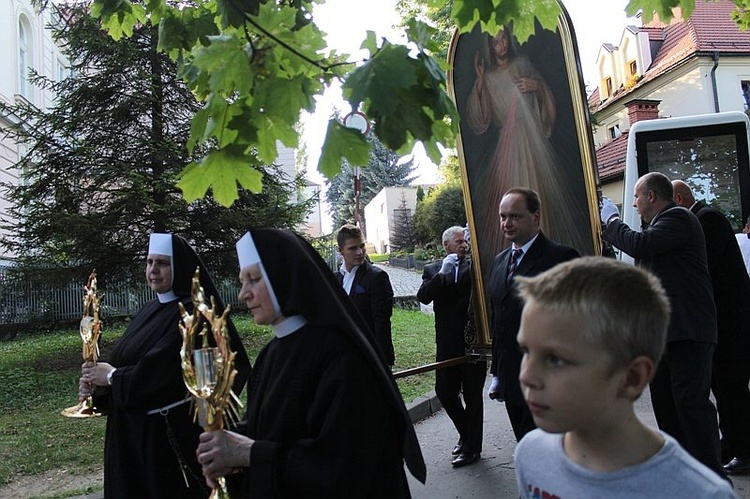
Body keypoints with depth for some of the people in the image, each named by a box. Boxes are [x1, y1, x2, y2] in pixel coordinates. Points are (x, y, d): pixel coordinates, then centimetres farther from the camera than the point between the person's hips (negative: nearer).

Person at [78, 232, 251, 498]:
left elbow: (162, 374, -24)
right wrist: (100, 386, -7)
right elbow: (131, 362, 11)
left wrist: (112, 376, -11)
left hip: (172, 433, -8)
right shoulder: (150, 310, 10)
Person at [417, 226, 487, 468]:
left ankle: (472, 447, 22)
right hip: (447, 345, 3)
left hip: (473, 342, -3)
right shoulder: (432, 270, 4)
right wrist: (442, 274, -20)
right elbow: (423, 297, -10)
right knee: (444, 392, 10)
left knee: (473, 396, 7)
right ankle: (465, 434, 35)